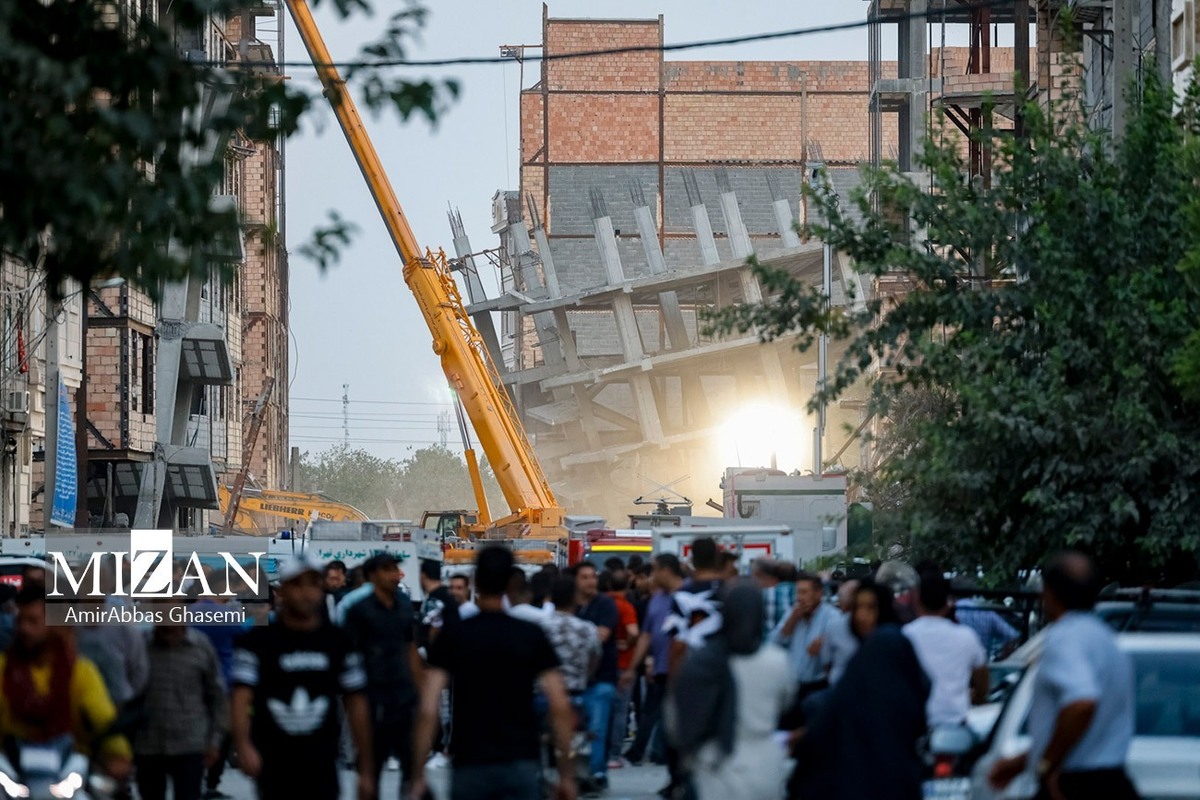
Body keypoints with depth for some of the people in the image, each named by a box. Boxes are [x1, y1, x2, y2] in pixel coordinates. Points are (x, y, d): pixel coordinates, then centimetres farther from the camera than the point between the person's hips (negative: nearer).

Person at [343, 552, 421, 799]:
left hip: (404, 696, 5)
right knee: (373, 762, 5)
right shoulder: (360, 609, -6)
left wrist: (419, 688, 13)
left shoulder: (404, 605, 10)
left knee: (412, 761, 1)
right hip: (374, 698, -5)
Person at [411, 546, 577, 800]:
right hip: (521, 766, 0)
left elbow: (428, 711, -8)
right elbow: (560, 707, -4)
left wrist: (418, 775, -4)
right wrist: (566, 773, 2)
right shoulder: (532, 636, 1)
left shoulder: (452, 639, 0)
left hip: (470, 767, 0)